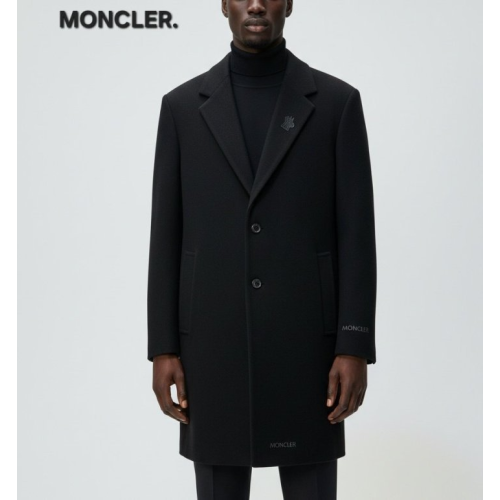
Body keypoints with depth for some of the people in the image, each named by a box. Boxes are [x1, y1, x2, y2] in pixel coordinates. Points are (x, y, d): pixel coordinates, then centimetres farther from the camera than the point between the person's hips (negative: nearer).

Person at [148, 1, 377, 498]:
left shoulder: (337, 101, 1)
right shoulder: (183, 105, 5)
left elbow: (355, 233, -2)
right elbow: (167, 236, 5)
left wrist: (355, 348, -9)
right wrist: (163, 348, -1)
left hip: (306, 341, -1)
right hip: (213, 343, 1)